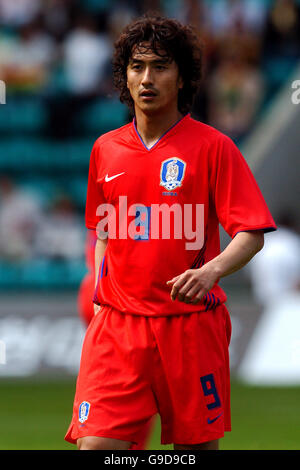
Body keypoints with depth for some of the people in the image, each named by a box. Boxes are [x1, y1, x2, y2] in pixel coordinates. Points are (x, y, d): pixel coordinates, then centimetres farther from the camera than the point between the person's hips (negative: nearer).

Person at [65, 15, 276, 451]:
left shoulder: (212, 146, -3)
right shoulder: (105, 149, 10)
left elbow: (252, 233, -7)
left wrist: (211, 271, -25)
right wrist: (100, 293, 12)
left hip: (191, 324, -2)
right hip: (117, 326, 3)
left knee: (196, 444, 5)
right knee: (94, 443, -11)